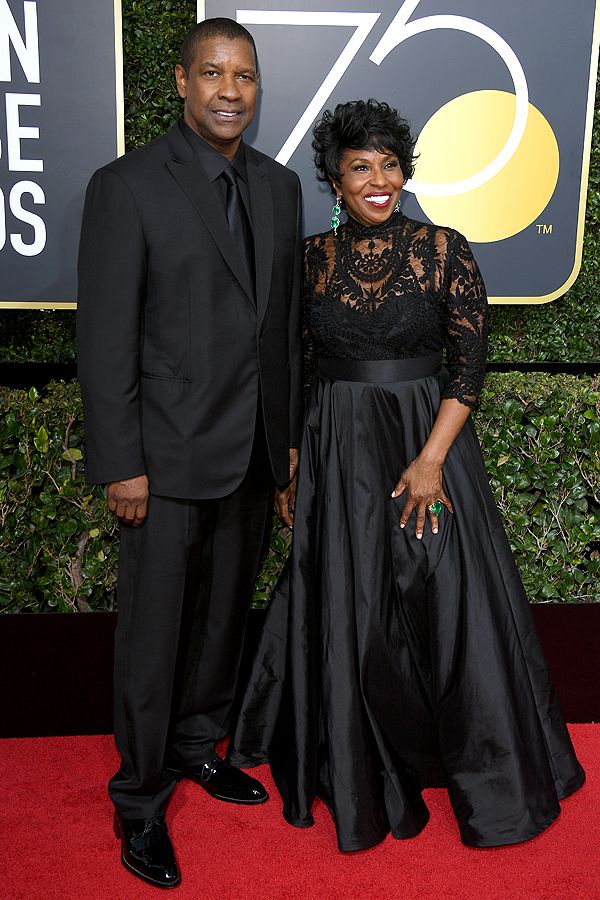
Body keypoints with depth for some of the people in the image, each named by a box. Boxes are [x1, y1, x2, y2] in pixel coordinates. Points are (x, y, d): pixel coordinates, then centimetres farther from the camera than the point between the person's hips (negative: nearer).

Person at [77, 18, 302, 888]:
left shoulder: (279, 185, 9)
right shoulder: (127, 186, -9)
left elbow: (287, 321, 12)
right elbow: (106, 340, -11)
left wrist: (291, 434, 11)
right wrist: (121, 465, -13)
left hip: (254, 455, 6)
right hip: (169, 457, -5)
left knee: (224, 613, 18)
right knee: (154, 630, 6)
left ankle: (197, 745, 40)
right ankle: (140, 798, 25)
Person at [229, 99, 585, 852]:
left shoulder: (443, 250, -2)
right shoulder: (311, 257, 4)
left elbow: (470, 363, -5)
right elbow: (296, 367, 8)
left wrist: (431, 460, -14)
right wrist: (292, 460, 3)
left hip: (428, 441, -1)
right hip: (338, 452, 2)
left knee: (449, 601, 2)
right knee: (351, 611, 7)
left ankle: (488, 775, 27)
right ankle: (367, 780, 29)